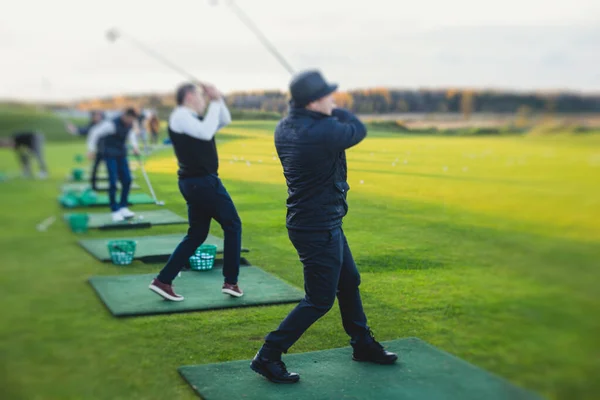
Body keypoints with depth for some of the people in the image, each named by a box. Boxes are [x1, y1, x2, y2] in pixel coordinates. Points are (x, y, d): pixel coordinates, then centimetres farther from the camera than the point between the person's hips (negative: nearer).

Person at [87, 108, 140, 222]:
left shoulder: (130, 124, -4)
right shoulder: (112, 124, -25)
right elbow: (94, 133, -19)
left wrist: (135, 146, 6)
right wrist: (92, 150, -16)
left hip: (121, 154, 7)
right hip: (110, 155, -7)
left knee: (127, 180, 1)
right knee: (113, 182, -11)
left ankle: (123, 207, 13)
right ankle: (115, 211, -3)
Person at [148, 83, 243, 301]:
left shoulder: (193, 119, 19)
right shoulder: (180, 116, -9)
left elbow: (225, 120, 22)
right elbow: (206, 133, -25)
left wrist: (218, 99, 7)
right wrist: (214, 102, -15)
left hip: (195, 183, 10)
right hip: (202, 181, -10)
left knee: (197, 234, 12)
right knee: (233, 225, 1)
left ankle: (163, 281, 8)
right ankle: (230, 282, 5)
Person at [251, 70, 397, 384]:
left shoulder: (284, 128, -3)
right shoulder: (323, 132, -26)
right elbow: (358, 130, -8)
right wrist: (335, 111, 7)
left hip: (315, 222, 10)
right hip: (320, 229, -10)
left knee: (349, 281, 22)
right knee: (320, 300, 2)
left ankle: (363, 344, 38)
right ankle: (268, 357, 7)